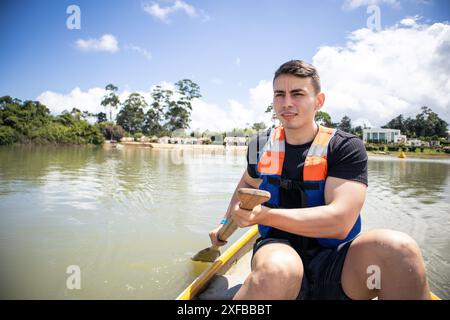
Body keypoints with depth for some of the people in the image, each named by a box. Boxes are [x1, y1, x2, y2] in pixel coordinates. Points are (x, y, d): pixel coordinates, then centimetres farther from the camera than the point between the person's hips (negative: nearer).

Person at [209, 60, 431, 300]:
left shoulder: (346, 147, -6)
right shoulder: (260, 145, 5)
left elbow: (339, 221, -20)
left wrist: (263, 215, -25)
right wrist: (226, 224, 30)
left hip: (334, 266, -1)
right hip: (279, 250, 1)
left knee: (398, 247, -33)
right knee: (278, 269, -38)